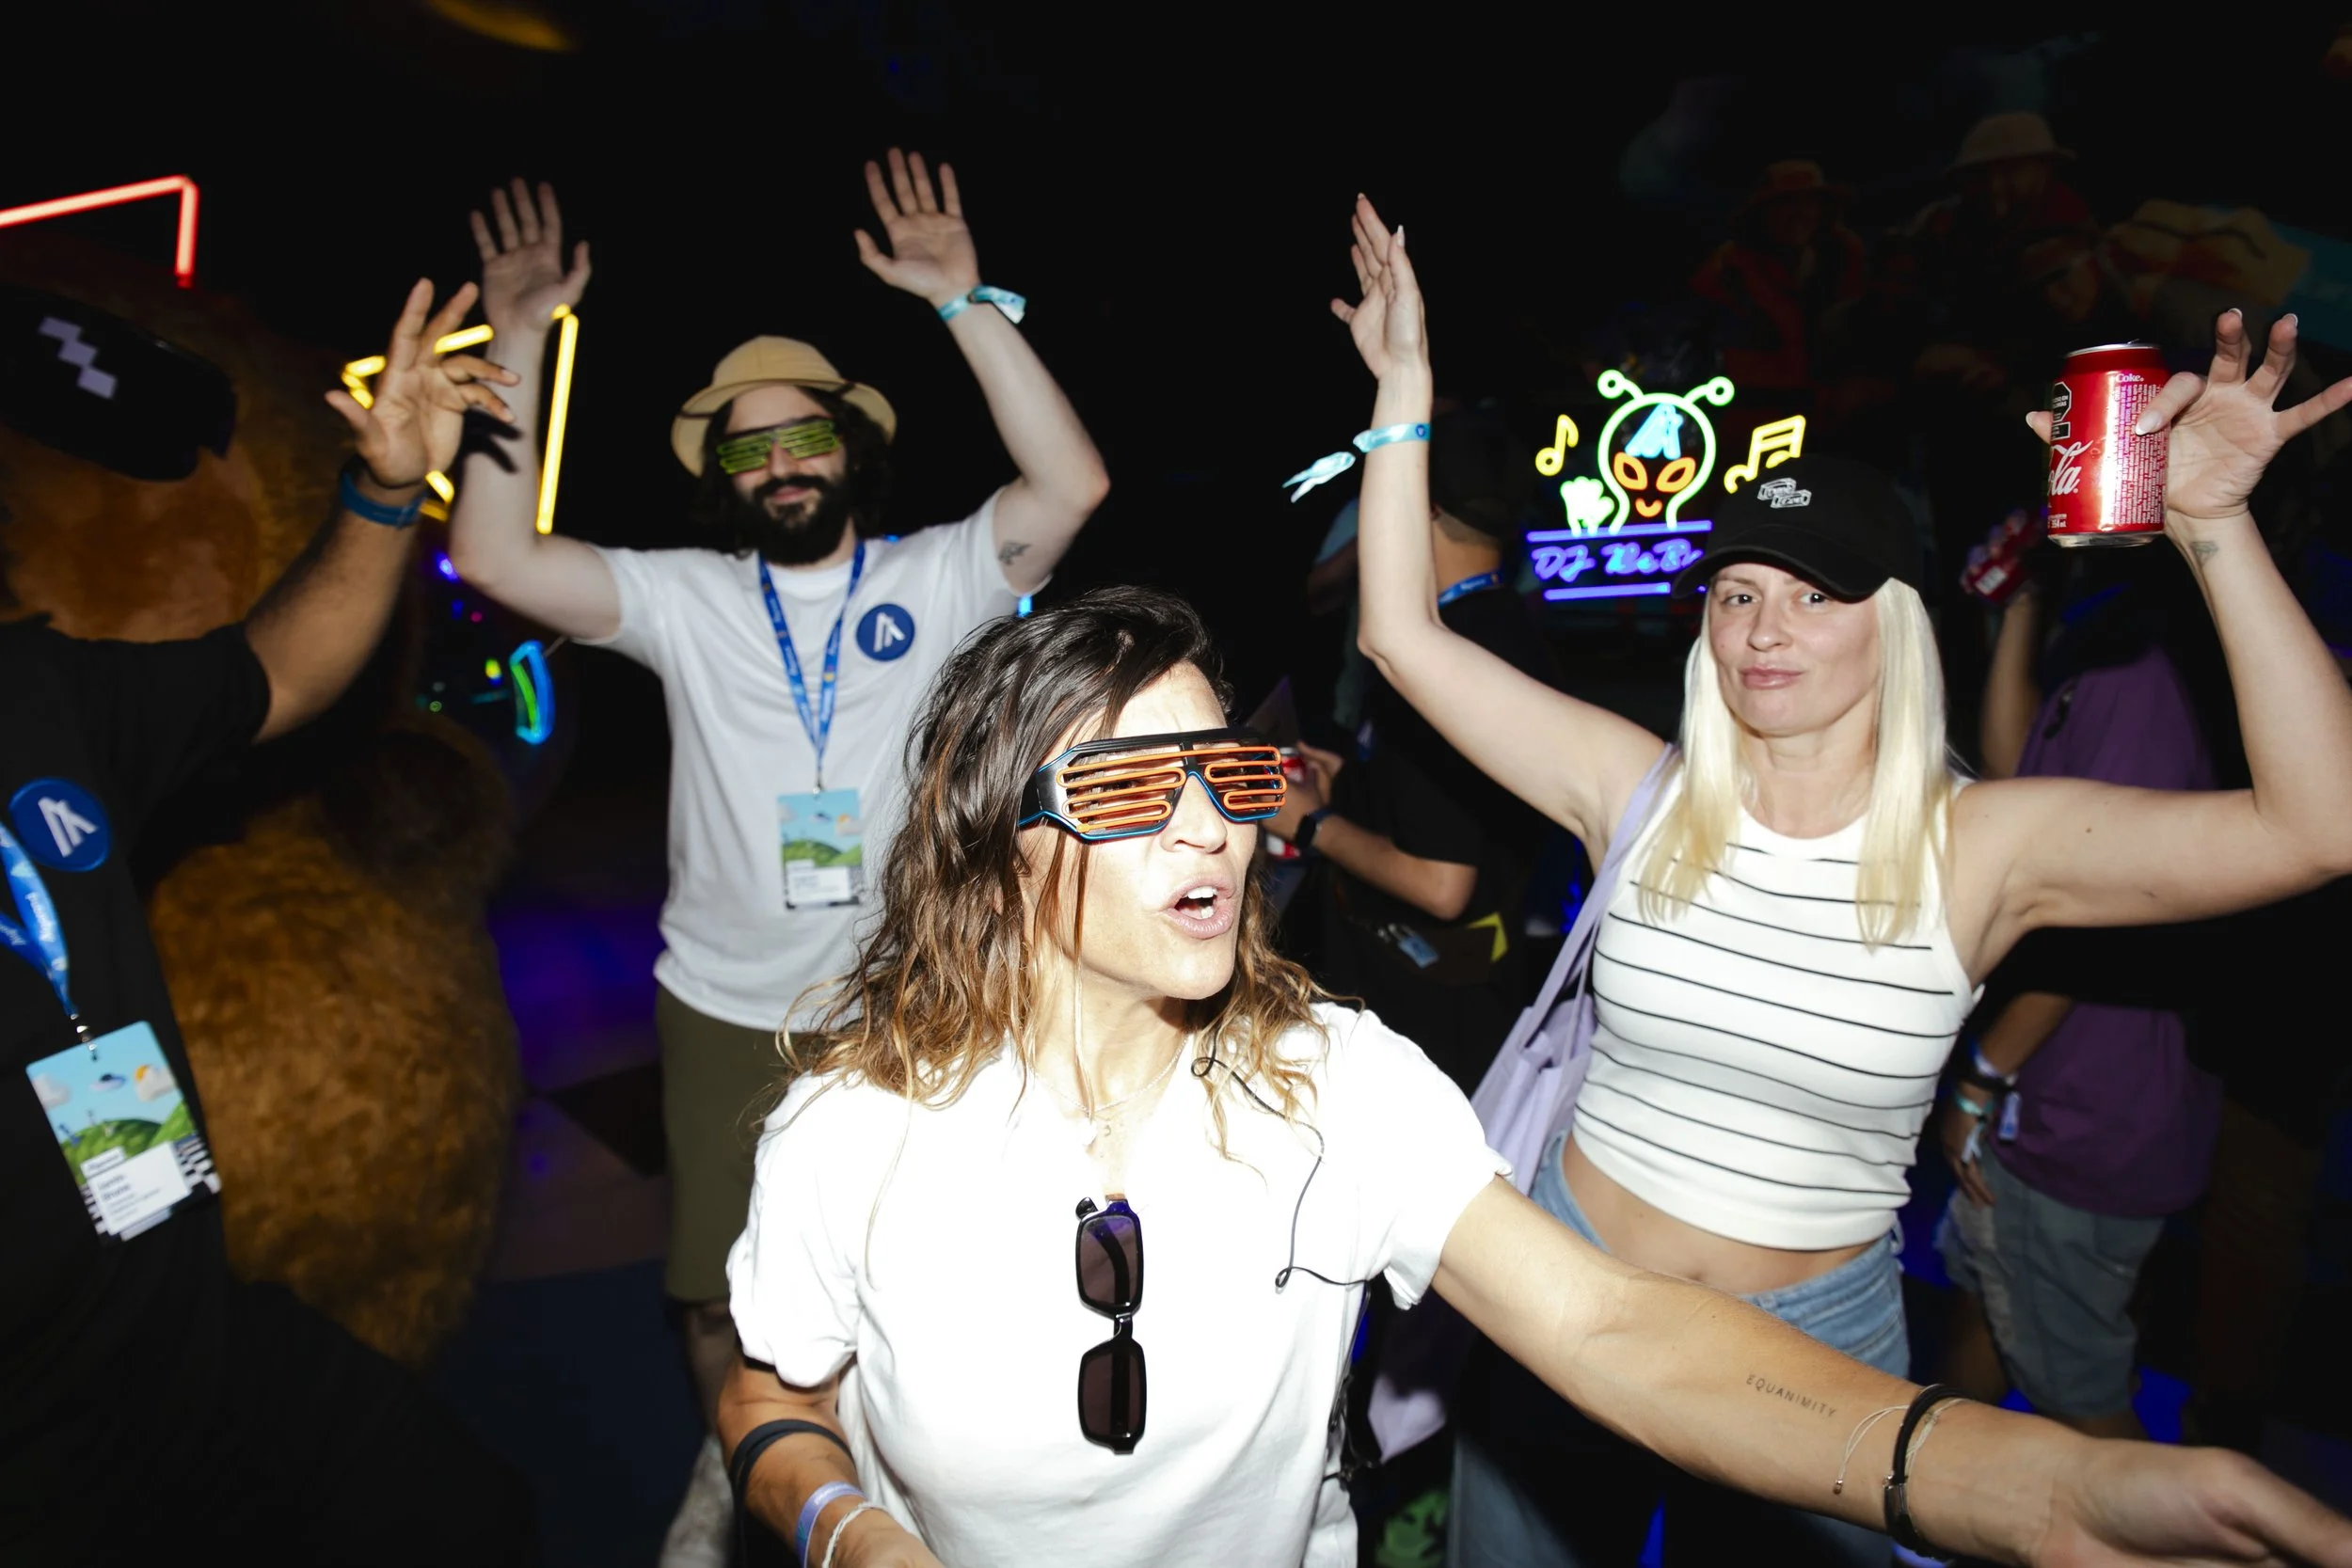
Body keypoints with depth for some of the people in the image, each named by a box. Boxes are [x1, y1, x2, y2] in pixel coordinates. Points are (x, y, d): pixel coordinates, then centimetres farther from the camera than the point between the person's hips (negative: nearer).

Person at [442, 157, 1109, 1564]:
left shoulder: (936, 577, -6)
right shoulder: (685, 597, -1)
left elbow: (1073, 483, -21)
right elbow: (496, 555, -11)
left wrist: (966, 302, -25)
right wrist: (519, 344, -15)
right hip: (727, 1010, 2)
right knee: (723, 1289, 18)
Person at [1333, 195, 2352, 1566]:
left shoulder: (1982, 846, -13)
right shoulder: (1637, 790, -10)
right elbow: (1407, 638, -11)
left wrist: (2211, 526, -28)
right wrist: (1405, 392, -12)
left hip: (1815, 1338, -1)